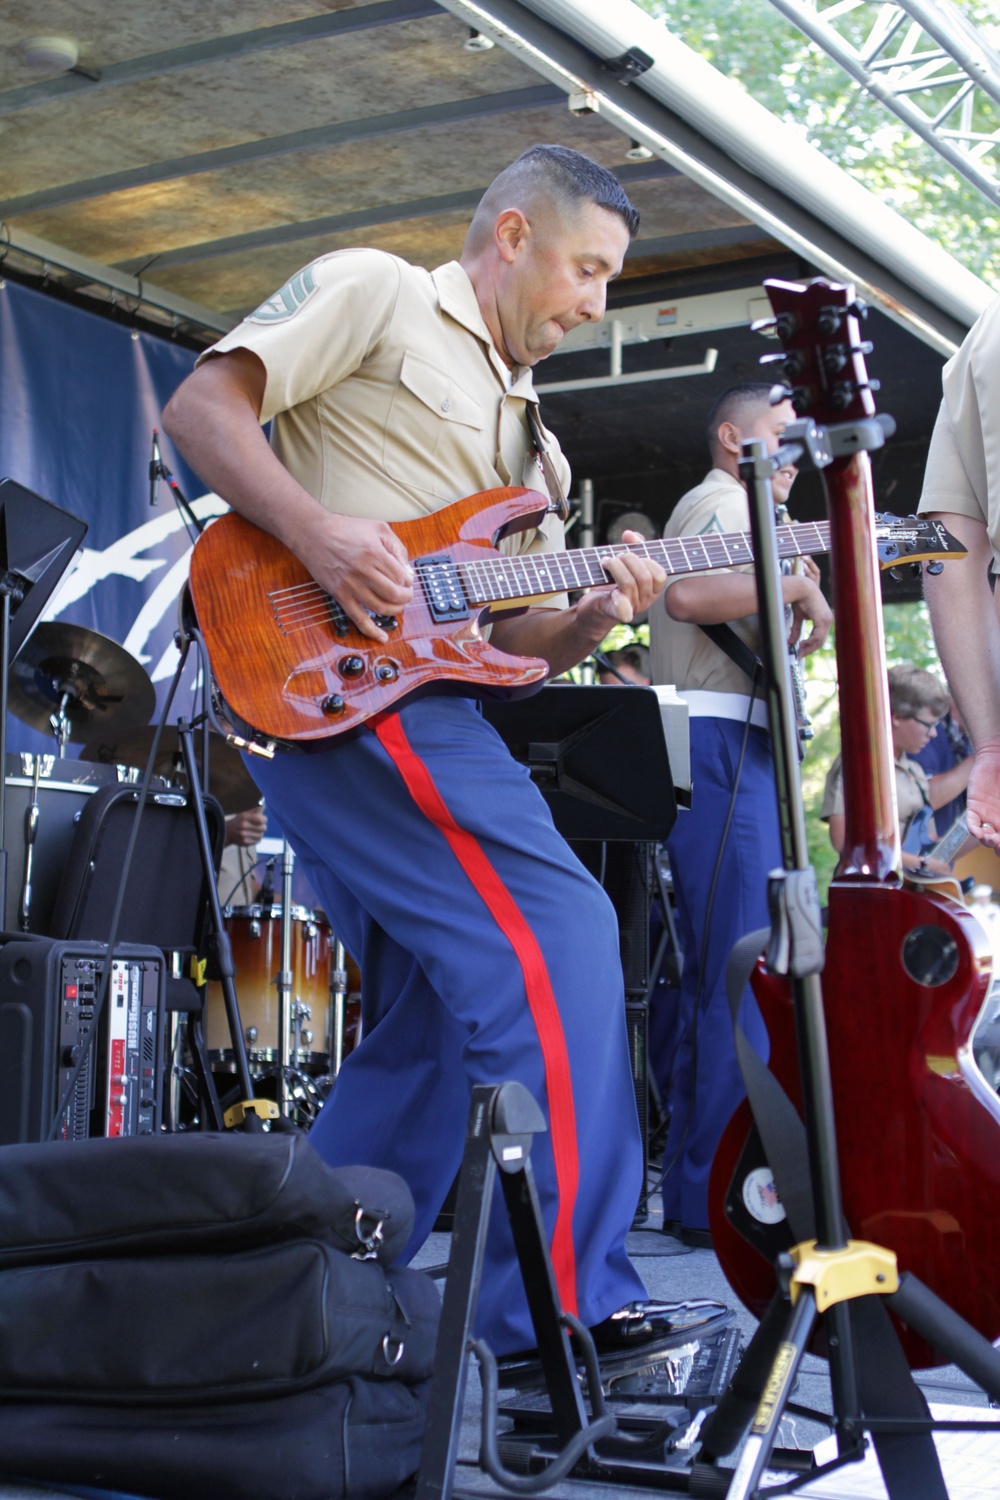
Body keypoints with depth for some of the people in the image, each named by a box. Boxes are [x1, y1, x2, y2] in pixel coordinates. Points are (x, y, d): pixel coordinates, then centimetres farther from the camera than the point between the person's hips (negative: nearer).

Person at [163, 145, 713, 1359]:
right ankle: (564, 1309, -15)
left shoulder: (527, 435, 27)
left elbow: (512, 636, 21)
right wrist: (316, 531, -19)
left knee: (434, 1011, 9)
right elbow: (202, 406, -5)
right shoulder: (375, 293, 5)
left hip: (417, 698, 10)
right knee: (555, 936, -18)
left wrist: (591, 619, -1)